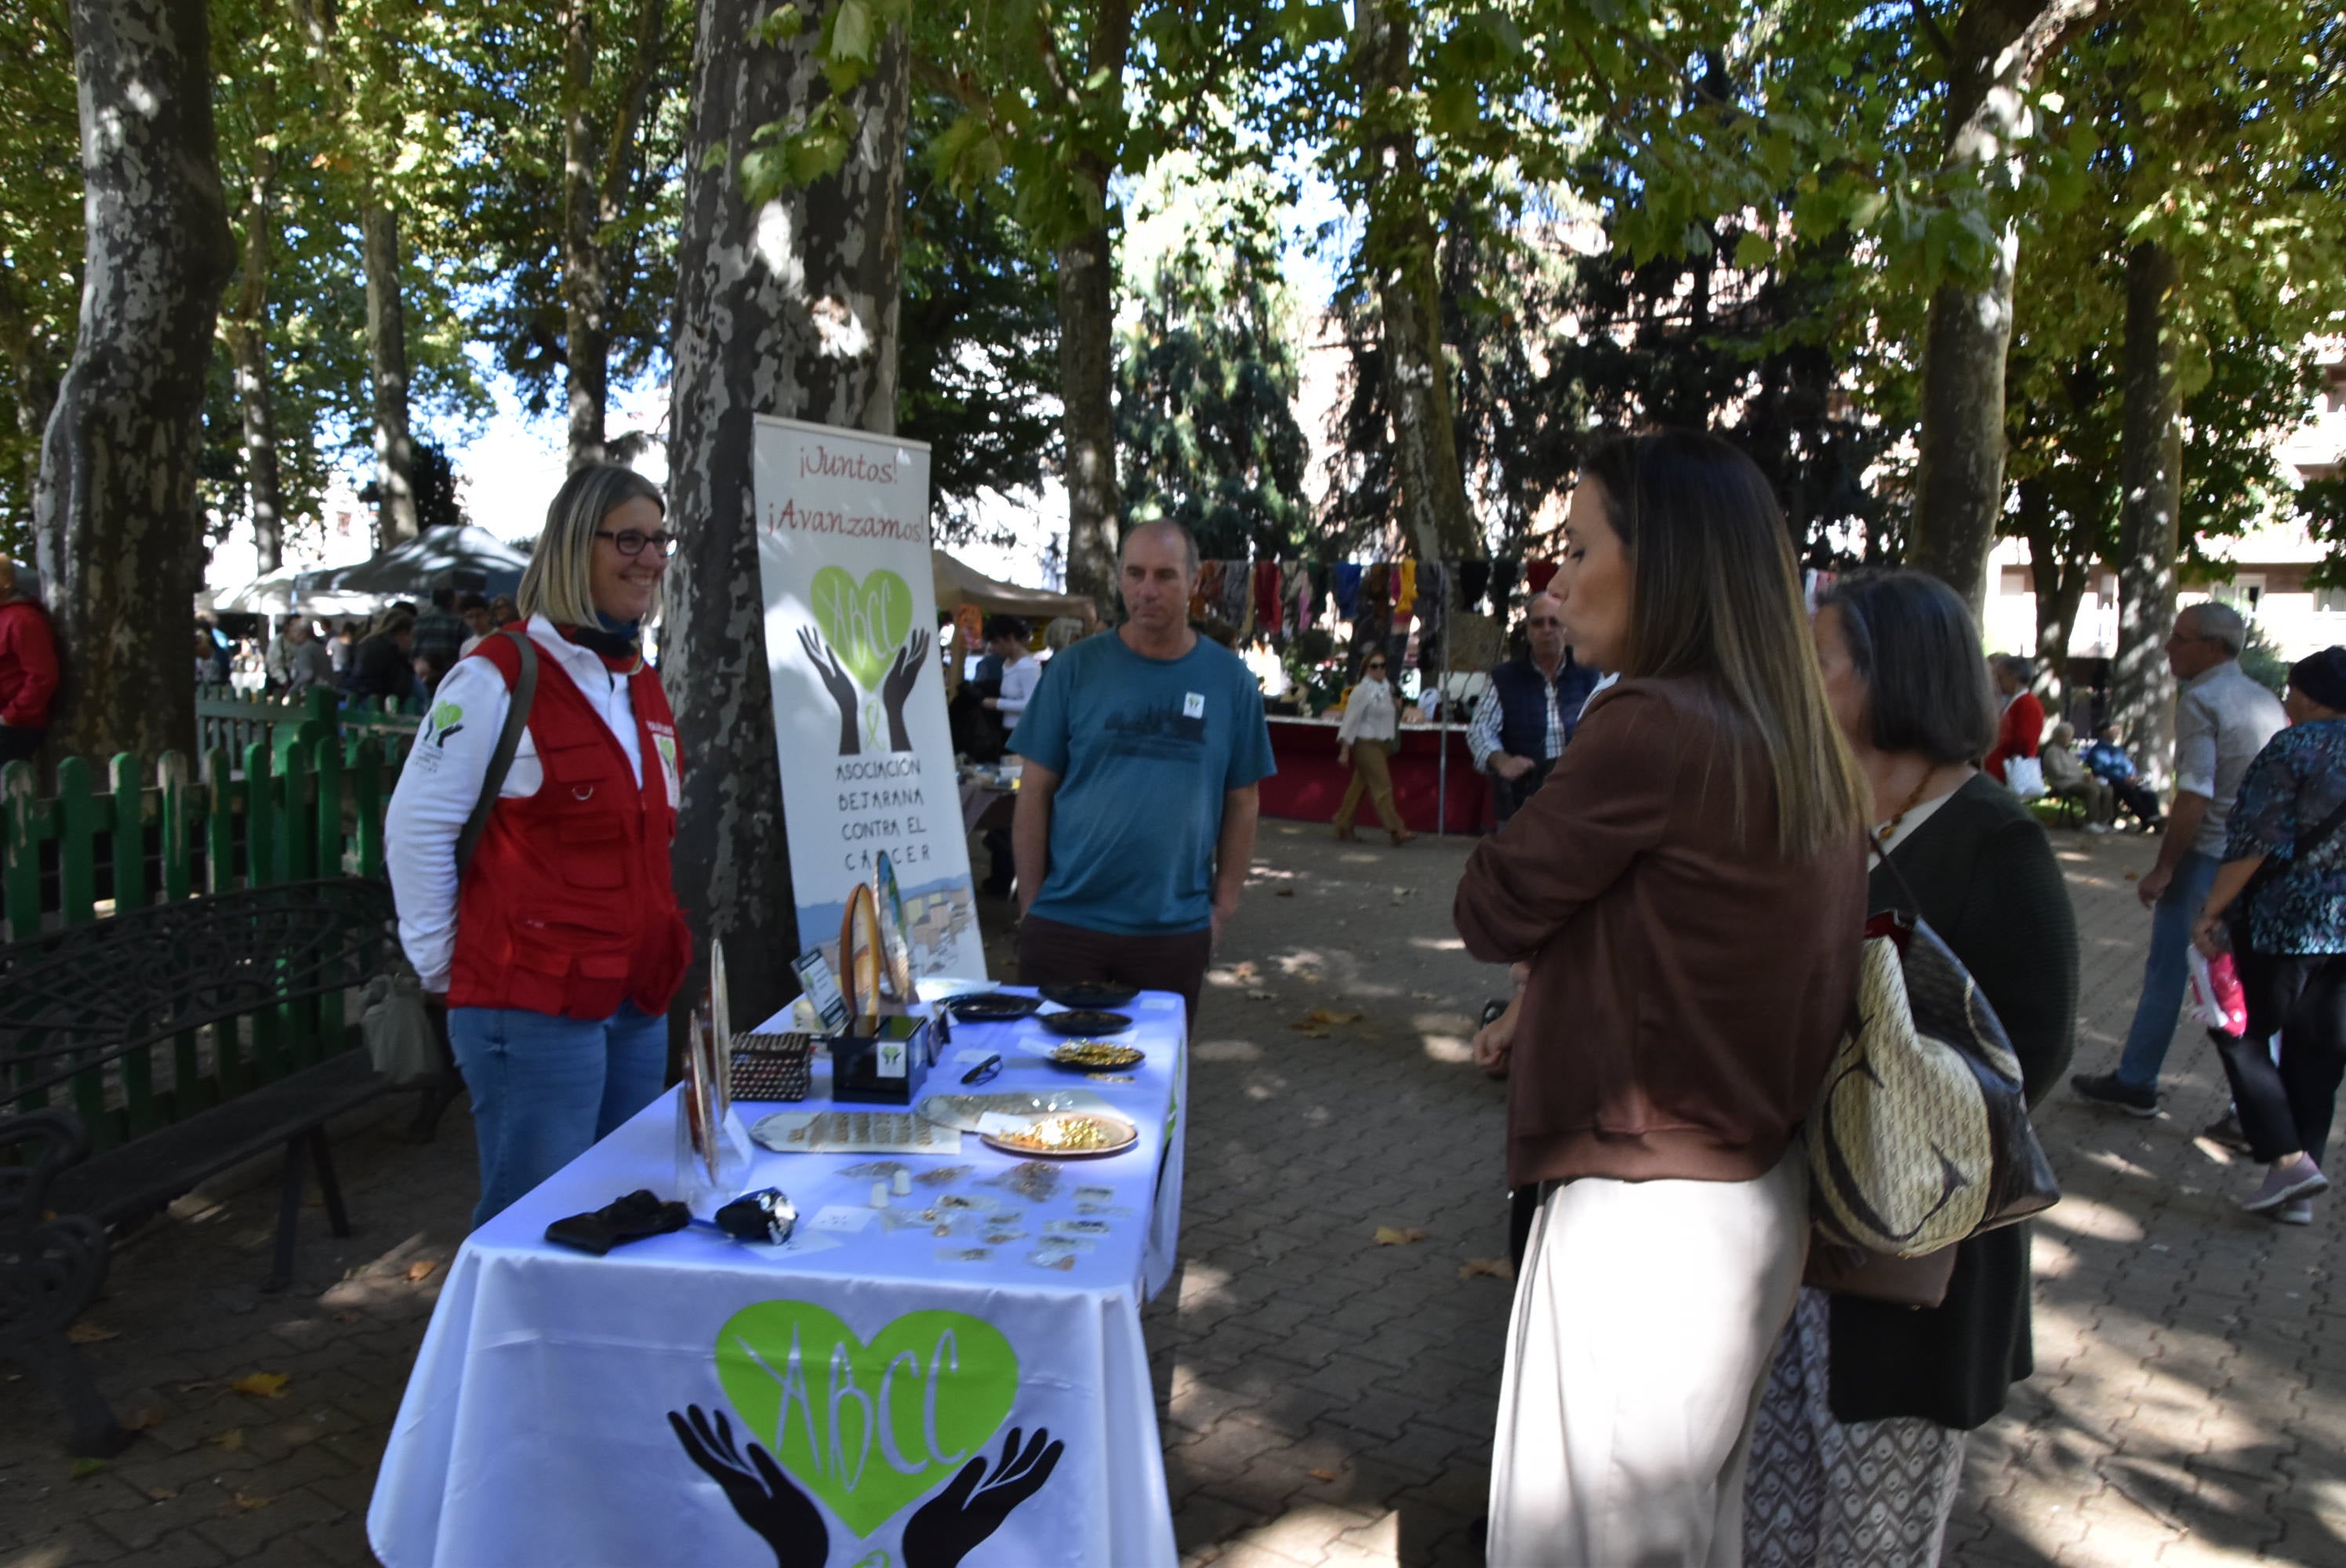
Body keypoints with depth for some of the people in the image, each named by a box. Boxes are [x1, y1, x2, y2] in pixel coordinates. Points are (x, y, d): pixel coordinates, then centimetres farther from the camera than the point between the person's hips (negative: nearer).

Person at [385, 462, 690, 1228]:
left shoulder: (646, 689, 13)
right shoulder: (498, 678, -10)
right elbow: (416, 828, -9)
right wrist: (445, 963, -5)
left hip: (640, 1005, 8)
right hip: (533, 1010, -7)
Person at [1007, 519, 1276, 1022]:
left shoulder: (1229, 679, 2)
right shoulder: (1077, 668, -2)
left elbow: (1241, 802, 7)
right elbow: (1035, 793, 1)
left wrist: (1223, 905, 2)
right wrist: (1030, 904, -2)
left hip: (1177, 929, 1)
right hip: (1064, 923, -1)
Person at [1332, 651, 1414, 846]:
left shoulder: (1386, 688, 11)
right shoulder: (1362, 691, -12)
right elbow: (1351, 720, -12)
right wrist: (1345, 751, -14)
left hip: (1381, 744, 8)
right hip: (1366, 745, -8)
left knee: (1359, 786, 13)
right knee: (1382, 787, -10)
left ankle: (1344, 827, 21)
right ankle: (1396, 831, -12)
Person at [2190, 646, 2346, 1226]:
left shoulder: (2295, 748, -12)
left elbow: (2255, 843, -16)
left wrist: (2211, 911, -11)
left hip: (2283, 922, -6)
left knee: (2243, 1033, 8)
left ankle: (2289, 1157, -6)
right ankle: (2298, 1195, 15)